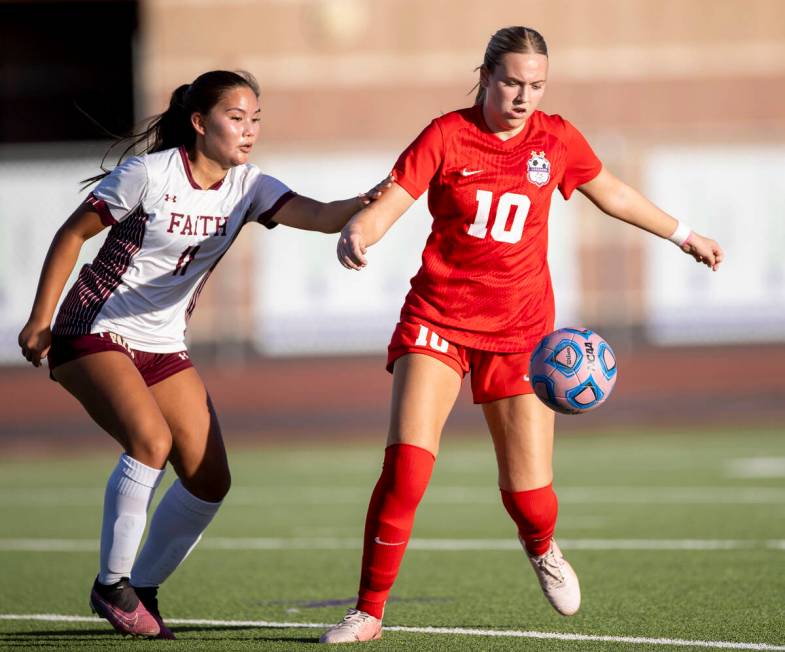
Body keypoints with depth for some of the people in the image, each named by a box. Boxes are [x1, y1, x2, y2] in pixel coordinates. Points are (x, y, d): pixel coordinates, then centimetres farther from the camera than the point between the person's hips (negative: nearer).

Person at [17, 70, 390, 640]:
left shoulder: (247, 186, -3)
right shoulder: (149, 174, -17)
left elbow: (316, 215, -19)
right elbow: (73, 234, -8)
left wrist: (363, 206, -40)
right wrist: (40, 320, -6)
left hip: (164, 347, 6)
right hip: (94, 333, -6)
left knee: (209, 480, -2)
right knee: (151, 439, -29)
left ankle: (142, 589, 15)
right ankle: (112, 585, -15)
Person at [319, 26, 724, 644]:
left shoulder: (557, 139, 1)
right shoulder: (447, 135, -7)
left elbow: (614, 195, 19)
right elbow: (387, 203, -15)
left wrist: (684, 235, 30)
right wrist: (356, 234, -38)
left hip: (519, 327, 2)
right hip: (438, 317, -2)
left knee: (529, 492, -2)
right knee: (405, 464, -19)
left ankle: (542, 548, 37)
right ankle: (368, 612, -8)